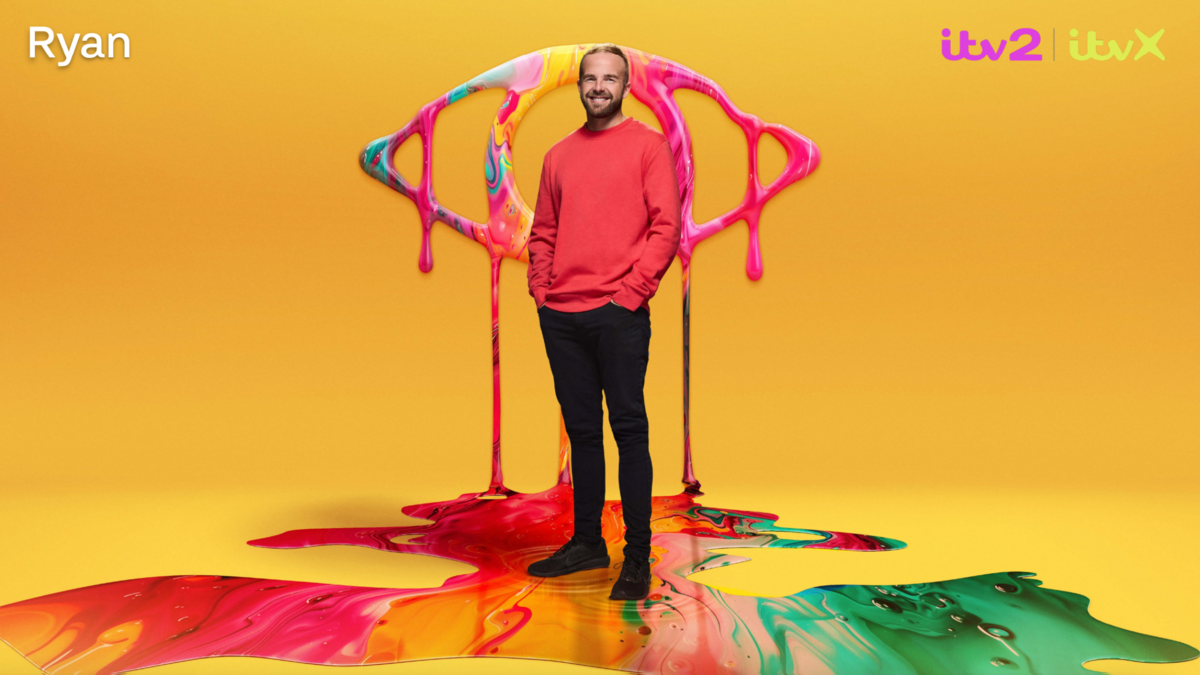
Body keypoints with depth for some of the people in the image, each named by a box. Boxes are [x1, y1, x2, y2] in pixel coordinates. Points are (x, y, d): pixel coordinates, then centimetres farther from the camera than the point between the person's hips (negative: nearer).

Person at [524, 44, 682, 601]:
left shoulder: (648, 145, 3)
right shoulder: (559, 156, 17)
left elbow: (666, 226, -5)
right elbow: (543, 232, 18)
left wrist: (630, 293, -12)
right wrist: (541, 291, 5)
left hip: (620, 316, -5)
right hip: (561, 318, 5)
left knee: (629, 430, -3)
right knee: (581, 431, 11)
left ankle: (638, 557, 3)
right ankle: (586, 541, 22)